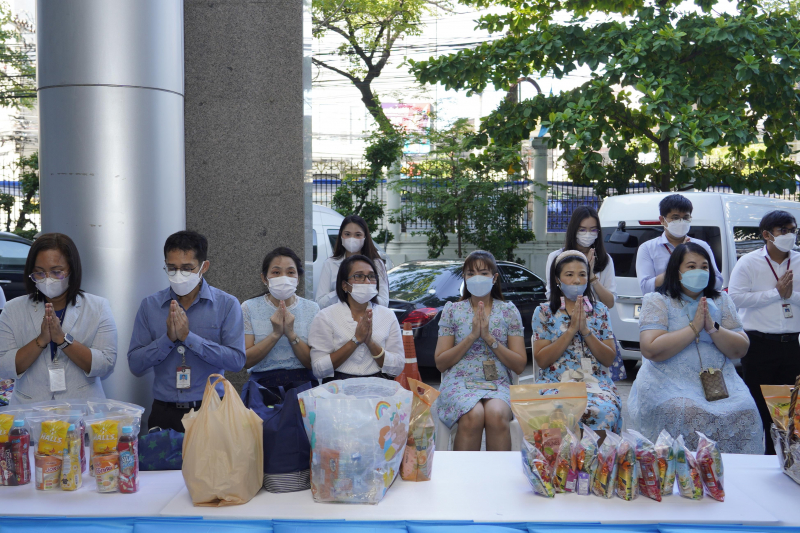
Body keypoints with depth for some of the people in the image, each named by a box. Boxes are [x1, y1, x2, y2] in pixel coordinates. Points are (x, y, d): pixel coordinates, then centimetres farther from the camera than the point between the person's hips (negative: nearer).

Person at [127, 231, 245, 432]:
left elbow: (237, 360, -12)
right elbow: (135, 364, 1)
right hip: (164, 413, 2)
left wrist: (189, 337, -15)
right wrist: (168, 338, -13)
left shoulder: (227, 304, -2)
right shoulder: (150, 306, 5)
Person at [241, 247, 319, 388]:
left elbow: (314, 363, 2)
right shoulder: (249, 308, 5)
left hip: (303, 382, 1)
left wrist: (291, 334, -13)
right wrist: (275, 334, -12)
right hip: (263, 383, -1)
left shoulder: (312, 309, 7)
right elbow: (246, 361, -1)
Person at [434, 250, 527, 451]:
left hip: (498, 383, 0)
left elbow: (520, 365, 5)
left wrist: (489, 338, -7)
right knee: (473, 416, -34)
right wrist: (472, 336, -6)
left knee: (496, 415, -34)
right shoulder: (452, 310, 11)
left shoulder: (509, 311, 11)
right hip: (460, 381, 0)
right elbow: (440, 363, 5)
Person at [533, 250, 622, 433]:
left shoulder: (599, 310, 14)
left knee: (605, 411, -33)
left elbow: (609, 359, 7)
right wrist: (571, 330, -8)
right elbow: (541, 360, -2)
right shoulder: (544, 312, 9)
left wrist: (585, 330, -8)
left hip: (597, 383, 2)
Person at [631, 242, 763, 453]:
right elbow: (651, 350, -14)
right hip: (669, 381, -4)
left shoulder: (721, 301, 14)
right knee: (686, 414, -32)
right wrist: (694, 327, -11)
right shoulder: (657, 301, 1)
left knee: (744, 412, -23)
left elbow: (740, 350, 7)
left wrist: (713, 327, -9)